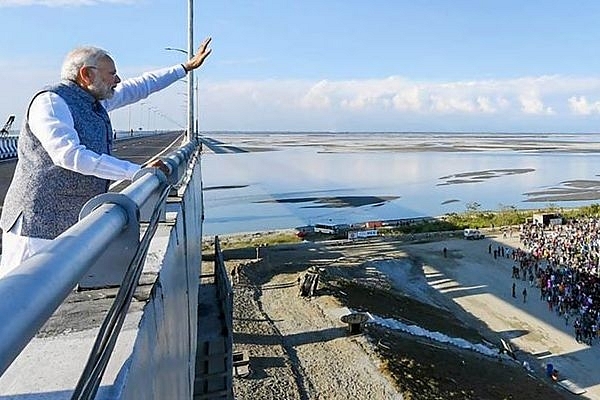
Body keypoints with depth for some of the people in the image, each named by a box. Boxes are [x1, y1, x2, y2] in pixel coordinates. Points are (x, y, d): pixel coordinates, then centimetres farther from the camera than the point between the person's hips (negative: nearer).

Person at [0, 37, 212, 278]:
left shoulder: (95, 100, 11)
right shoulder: (51, 102, -13)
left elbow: (141, 86, 22)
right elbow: (70, 155, -27)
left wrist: (186, 67, 27)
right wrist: (138, 171, -28)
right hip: (38, 224, -8)